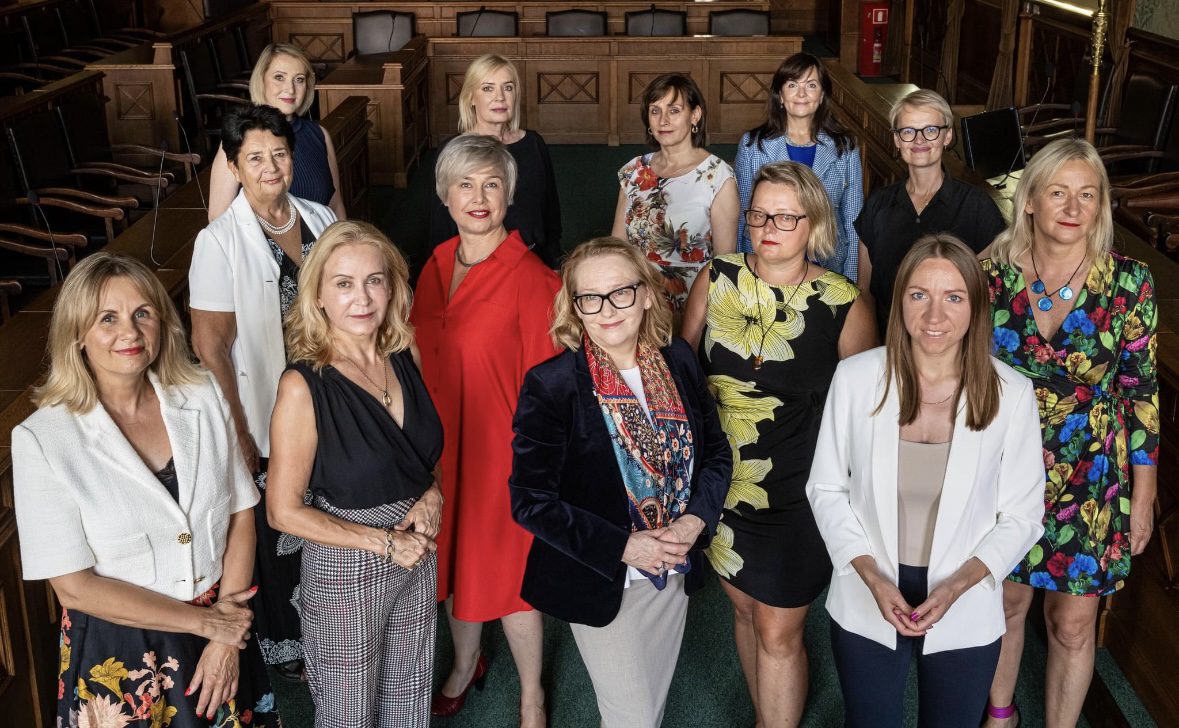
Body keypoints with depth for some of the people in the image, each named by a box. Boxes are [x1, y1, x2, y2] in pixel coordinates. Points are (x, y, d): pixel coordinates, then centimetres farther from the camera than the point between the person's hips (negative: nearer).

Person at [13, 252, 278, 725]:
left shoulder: (202, 397, -6)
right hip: (116, 653, -3)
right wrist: (205, 621, -13)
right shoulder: (42, 439, -17)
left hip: (223, 629, 3)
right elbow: (73, 586, -16)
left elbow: (240, 514, -1)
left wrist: (225, 639, -9)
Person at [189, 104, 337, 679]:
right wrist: (237, 434, -15)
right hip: (266, 419, -4)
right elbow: (210, 345, -14)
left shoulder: (320, 220, -1)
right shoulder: (219, 242, -16)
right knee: (277, 538, 12)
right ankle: (283, 643, 36)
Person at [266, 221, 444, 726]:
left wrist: (432, 497, -8)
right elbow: (284, 511, -17)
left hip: (417, 553, 5)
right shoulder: (303, 385, -22)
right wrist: (383, 541, -17)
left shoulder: (403, 356, -6)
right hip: (344, 569, -5)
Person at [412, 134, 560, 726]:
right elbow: (422, 362, 10)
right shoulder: (435, 268, 2)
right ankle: (465, 665, 48)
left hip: (500, 449, -6)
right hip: (439, 447, 6)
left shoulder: (531, 278, -18)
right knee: (454, 560, 22)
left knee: (508, 573, 9)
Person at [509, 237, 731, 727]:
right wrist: (623, 547, -22)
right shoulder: (550, 386, -19)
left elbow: (717, 452, 5)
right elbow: (530, 502, -18)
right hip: (602, 584, -4)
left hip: (675, 573, 5)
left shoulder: (679, 361, -4)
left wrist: (696, 520, -13)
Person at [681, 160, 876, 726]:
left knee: (777, 632, 3)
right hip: (719, 482, 4)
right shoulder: (716, 280, -4)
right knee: (744, 606, 20)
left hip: (797, 494, -3)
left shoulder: (843, 304, -10)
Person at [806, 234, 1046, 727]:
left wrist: (959, 584, -17)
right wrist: (872, 578, -14)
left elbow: (1022, 515, -4)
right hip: (866, 608, 0)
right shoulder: (855, 377, -13)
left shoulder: (1011, 393, -12)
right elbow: (826, 489, -4)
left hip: (965, 617, 0)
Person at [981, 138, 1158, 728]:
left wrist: (1143, 497, -1)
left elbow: (1141, 392, -5)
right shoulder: (993, 274, -8)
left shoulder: (1129, 283, -11)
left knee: (1074, 623, 10)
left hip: (1092, 482, -1)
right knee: (1007, 599, 18)